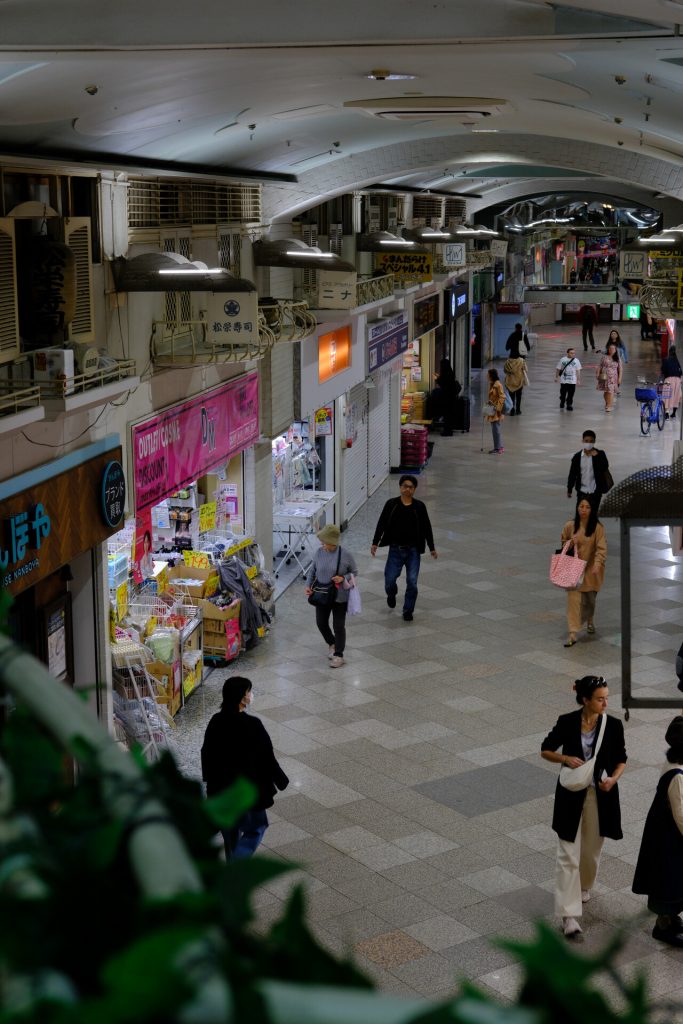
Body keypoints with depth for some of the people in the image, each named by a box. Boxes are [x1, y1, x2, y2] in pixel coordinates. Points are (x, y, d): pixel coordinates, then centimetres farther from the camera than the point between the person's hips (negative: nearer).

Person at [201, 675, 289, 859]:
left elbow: (206, 753, 6)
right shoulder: (252, 725, -23)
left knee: (230, 829, 23)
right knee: (256, 828, 12)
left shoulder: (216, 722, -5)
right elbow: (266, 758, -15)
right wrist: (281, 781, -1)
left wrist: (210, 778, 22)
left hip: (220, 787, 6)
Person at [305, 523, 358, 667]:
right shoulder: (319, 552, -8)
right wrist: (308, 585, -6)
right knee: (321, 623, 12)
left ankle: (338, 655, 20)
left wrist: (343, 578, -22)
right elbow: (312, 570, 6)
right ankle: (332, 644, 40)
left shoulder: (346, 555, -18)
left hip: (339, 597, -4)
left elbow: (354, 572, -4)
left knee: (338, 626, 4)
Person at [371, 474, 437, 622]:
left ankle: (408, 611, 13)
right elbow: (381, 524, -1)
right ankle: (392, 594, 37)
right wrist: (375, 543, -8)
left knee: (412, 582, -3)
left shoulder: (419, 507, -1)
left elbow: (427, 528, 6)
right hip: (395, 550, 0)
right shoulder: (391, 504, -3)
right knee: (389, 579, 0)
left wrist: (432, 548, 8)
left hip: (413, 551, 0)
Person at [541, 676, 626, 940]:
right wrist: (566, 758, -18)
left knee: (591, 849, 18)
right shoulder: (567, 723, -11)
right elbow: (546, 751, 1)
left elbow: (621, 759, 5)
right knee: (568, 855, -5)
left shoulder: (614, 725, -7)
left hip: (600, 795, 2)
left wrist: (614, 778, -14)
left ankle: (584, 886, 49)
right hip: (571, 794, -2)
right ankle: (569, 915, -5)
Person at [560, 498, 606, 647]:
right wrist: (569, 543, -10)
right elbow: (563, 541, 13)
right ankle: (572, 633, -13)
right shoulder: (570, 526, -4)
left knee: (590, 598, 18)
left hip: (591, 569, -1)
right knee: (573, 599, -11)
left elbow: (601, 548, -18)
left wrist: (597, 565, -32)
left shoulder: (597, 527, -12)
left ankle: (590, 621, 50)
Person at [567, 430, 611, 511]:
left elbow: (605, 469, -16)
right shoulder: (577, 457, -1)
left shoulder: (600, 454, -4)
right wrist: (569, 490, 7)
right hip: (582, 492, 1)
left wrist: (596, 457, -25)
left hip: (595, 492, -1)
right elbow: (572, 474, 5)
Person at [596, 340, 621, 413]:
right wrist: (597, 374, -5)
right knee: (605, 391, 11)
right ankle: (607, 404, 29)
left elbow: (620, 369, 3)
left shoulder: (617, 359, 3)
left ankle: (609, 406, -10)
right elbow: (599, 367, 4)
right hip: (605, 377, 1)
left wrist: (619, 378, -2)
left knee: (611, 391, -10)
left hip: (613, 377, -1)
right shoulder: (604, 357, 3)